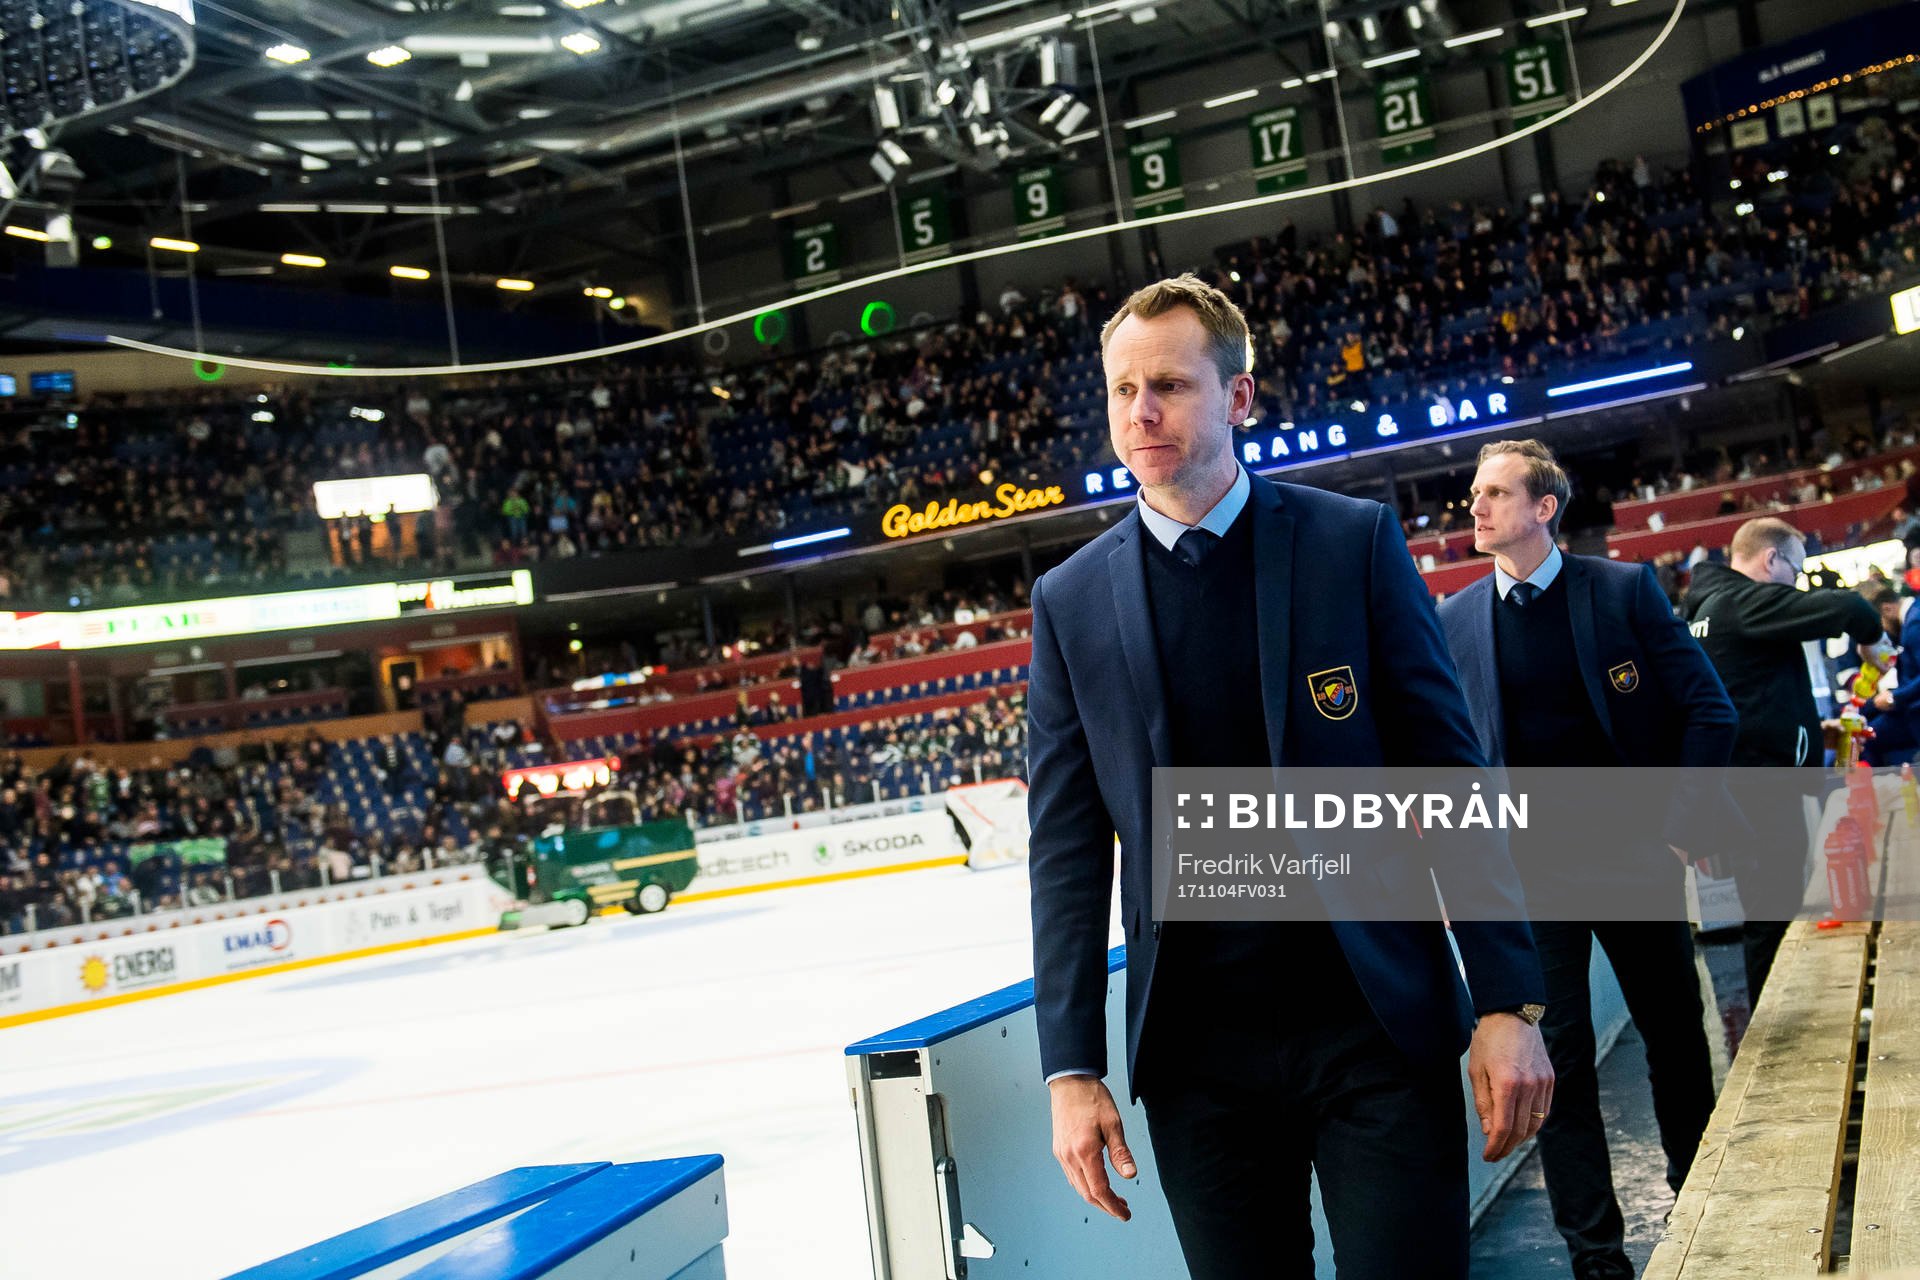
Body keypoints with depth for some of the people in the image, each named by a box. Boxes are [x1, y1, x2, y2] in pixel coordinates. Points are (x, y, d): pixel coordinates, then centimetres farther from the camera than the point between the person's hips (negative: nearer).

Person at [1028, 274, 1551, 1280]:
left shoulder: (1354, 543, -1)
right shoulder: (1071, 603, 4)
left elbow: (1450, 779, -2)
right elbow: (1068, 849, 4)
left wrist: (1507, 1003, -6)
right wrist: (1072, 1070, -1)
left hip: (1378, 1025, -1)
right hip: (1197, 1054, 2)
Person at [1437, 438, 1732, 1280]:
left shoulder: (1625, 589, -2)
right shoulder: (1455, 620, 3)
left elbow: (1709, 709, -1)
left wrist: (1679, 822, -7)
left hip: (1632, 854, 0)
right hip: (1526, 868, 1)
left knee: (1677, 1037, 12)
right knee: (1558, 1060, 0)